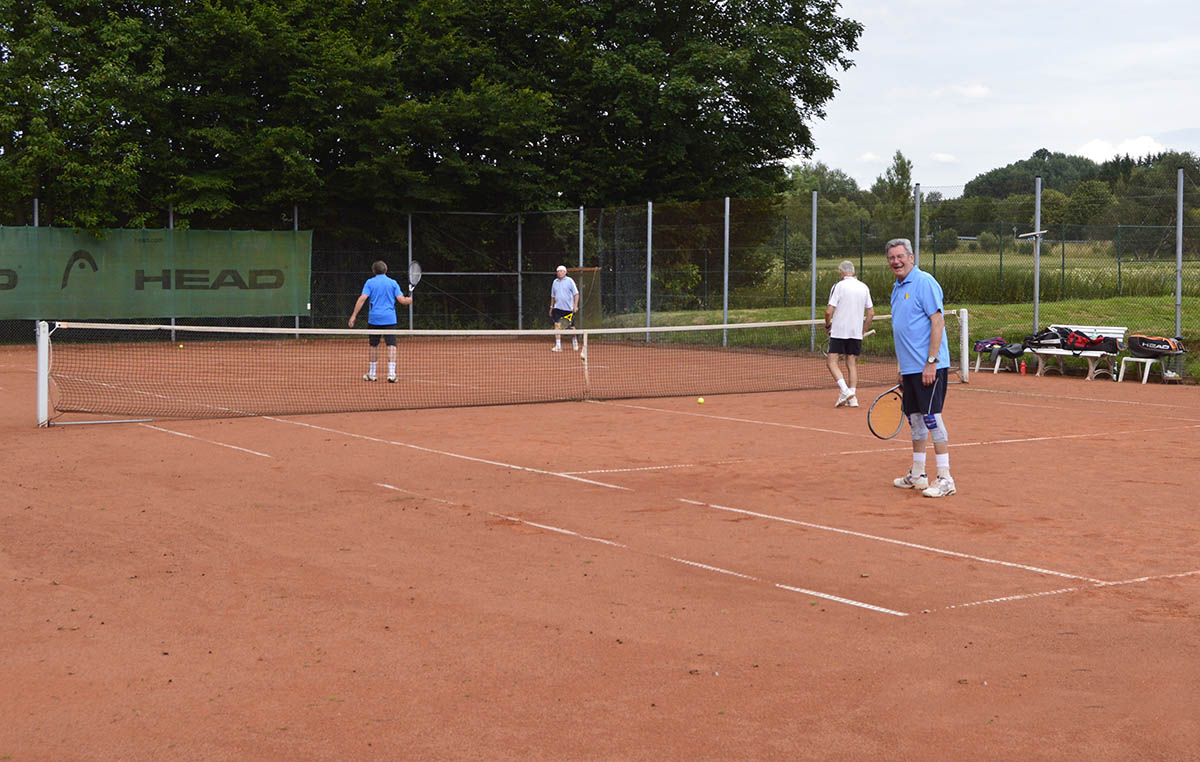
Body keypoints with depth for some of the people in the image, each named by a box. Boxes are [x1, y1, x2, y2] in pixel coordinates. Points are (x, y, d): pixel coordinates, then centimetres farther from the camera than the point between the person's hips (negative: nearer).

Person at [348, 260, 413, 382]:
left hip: (374, 318, 1)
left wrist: (354, 315, -8)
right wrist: (409, 300, 20)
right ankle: (391, 373, -19)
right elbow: (401, 300, -2)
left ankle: (371, 373, 21)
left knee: (374, 345, 14)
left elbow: (362, 299, -7)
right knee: (391, 345, -6)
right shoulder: (393, 283, 5)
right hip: (389, 318, -1)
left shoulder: (370, 282, 3)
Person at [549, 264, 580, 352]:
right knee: (557, 325, -13)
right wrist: (551, 307, 17)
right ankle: (558, 346, -14)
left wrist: (575, 306, -13)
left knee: (571, 327, 7)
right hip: (558, 308, 3)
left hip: (569, 308, -3)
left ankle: (574, 342, 34)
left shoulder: (569, 281, -3)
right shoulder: (555, 282, 10)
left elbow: (576, 294, -4)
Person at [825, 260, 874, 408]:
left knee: (832, 362, 0)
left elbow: (829, 311, -13)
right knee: (852, 364, 10)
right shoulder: (864, 287, 7)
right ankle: (853, 398, 6)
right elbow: (871, 313, 10)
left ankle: (844, 391, -18)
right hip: (856, 334, 5)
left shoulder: (838, 286, -8)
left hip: (839, 331, -5)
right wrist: (863, 331, 19)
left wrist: (827, 325, 5)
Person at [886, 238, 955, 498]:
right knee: (914, 418, 13)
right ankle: (917, 475, 21)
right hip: (909, 367, 9)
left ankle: (945, 479, -7)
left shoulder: (924, 282, -11)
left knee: (931, 417, -10)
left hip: (929, 367, -9)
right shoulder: (897, 288, 17)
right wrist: (903, 369, 20)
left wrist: (931, 362, -21)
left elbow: (938, 322, -16)